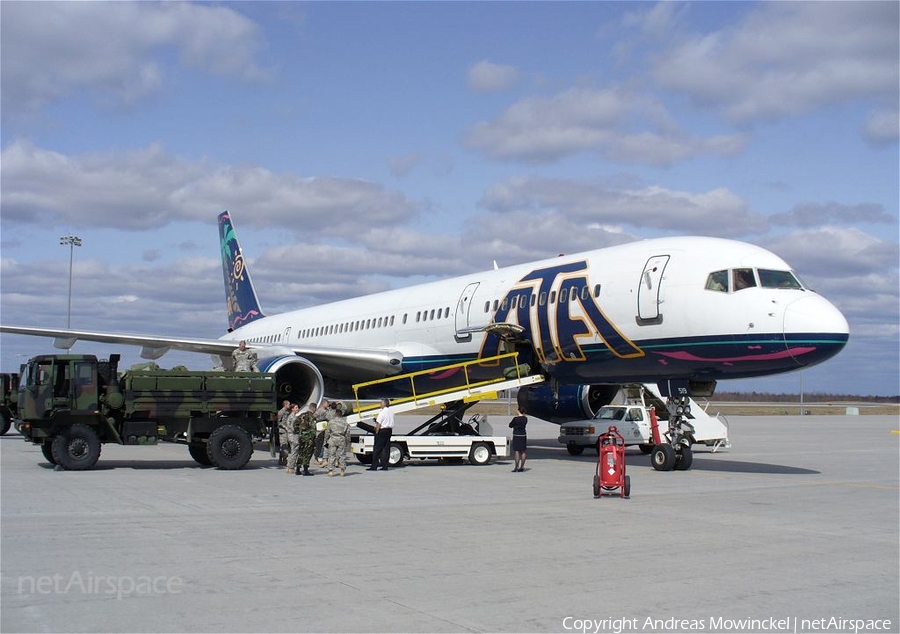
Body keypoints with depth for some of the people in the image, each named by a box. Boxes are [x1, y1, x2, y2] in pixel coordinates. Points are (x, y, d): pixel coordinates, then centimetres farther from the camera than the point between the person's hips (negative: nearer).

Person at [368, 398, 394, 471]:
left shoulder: (382, 412, -15)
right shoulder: (391, 412, 11)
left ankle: (374, 466, -3)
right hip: (389, 431, 8)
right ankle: (385, 466, 8)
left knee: (377, 449, -3)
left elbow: (379, 424, -17)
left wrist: (376, 432, -11)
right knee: (386, 449, 9)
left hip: (382, 431, -8)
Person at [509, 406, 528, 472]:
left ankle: (516, 467, -5)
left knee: (517, 452, -4)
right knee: (523, 452, 11)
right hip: (523, 436, 5)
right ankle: (522, 467, 15)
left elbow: (510, 425, -3)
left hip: (516, 436, -5)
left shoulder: (515, 419, -15)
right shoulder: (525, 419, 0)